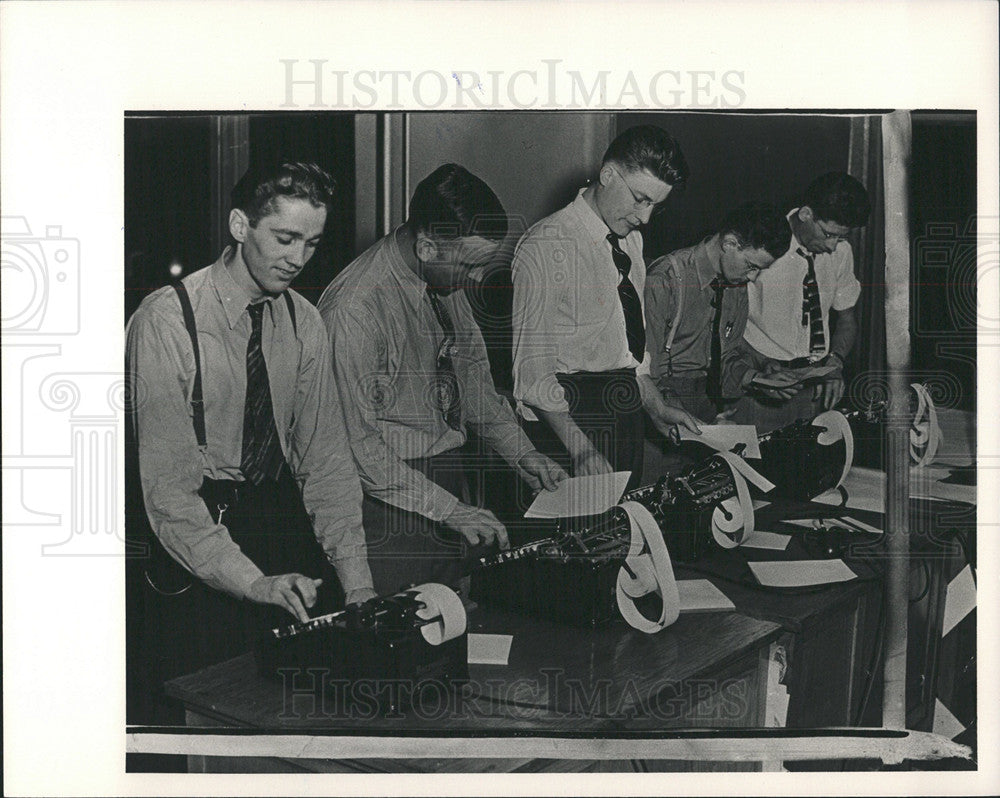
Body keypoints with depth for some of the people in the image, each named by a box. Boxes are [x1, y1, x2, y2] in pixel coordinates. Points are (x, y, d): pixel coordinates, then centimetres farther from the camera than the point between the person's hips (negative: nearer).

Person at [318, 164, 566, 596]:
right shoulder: (355, 309, -23)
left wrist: (520, 451, 6)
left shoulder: (447, 282, 2)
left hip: (450, 473, 7)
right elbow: (356, 443, -22)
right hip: (392, 492, -7)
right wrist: (448, 507, -22)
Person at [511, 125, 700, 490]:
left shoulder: (631, 239, 12)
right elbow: (533, 366, -19)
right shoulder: (547, 245, -15)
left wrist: (657, 408, 13)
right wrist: (581, 450, -25)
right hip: (568, 414, -8)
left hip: (627, 412, 8)